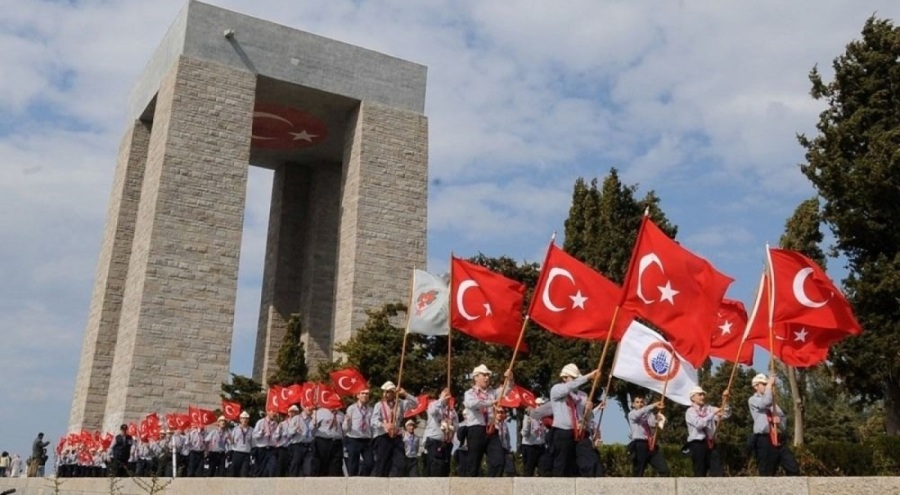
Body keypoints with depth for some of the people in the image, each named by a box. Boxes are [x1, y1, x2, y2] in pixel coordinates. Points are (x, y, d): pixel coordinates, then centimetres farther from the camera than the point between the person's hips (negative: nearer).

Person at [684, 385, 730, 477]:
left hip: (711, 444, 5)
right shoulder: (690, 411, -4)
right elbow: (699, 424, -21)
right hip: (698, 444, -4)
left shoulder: (709, 409, 12)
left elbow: (726, 414, 7)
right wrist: (713, 414, -27)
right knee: (700, 472, 1)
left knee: (718, 471, -2)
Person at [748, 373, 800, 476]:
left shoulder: (772, 402, 23)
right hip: (764, 440, -6)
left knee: (794, 469, 0)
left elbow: (784, 422, 18)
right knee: (767, 474, -3)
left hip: (778, 439, 6)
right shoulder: (753, 400, 4)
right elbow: (766, 402, -19)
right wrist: (770, 384, -8)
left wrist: (780, 421, -6)